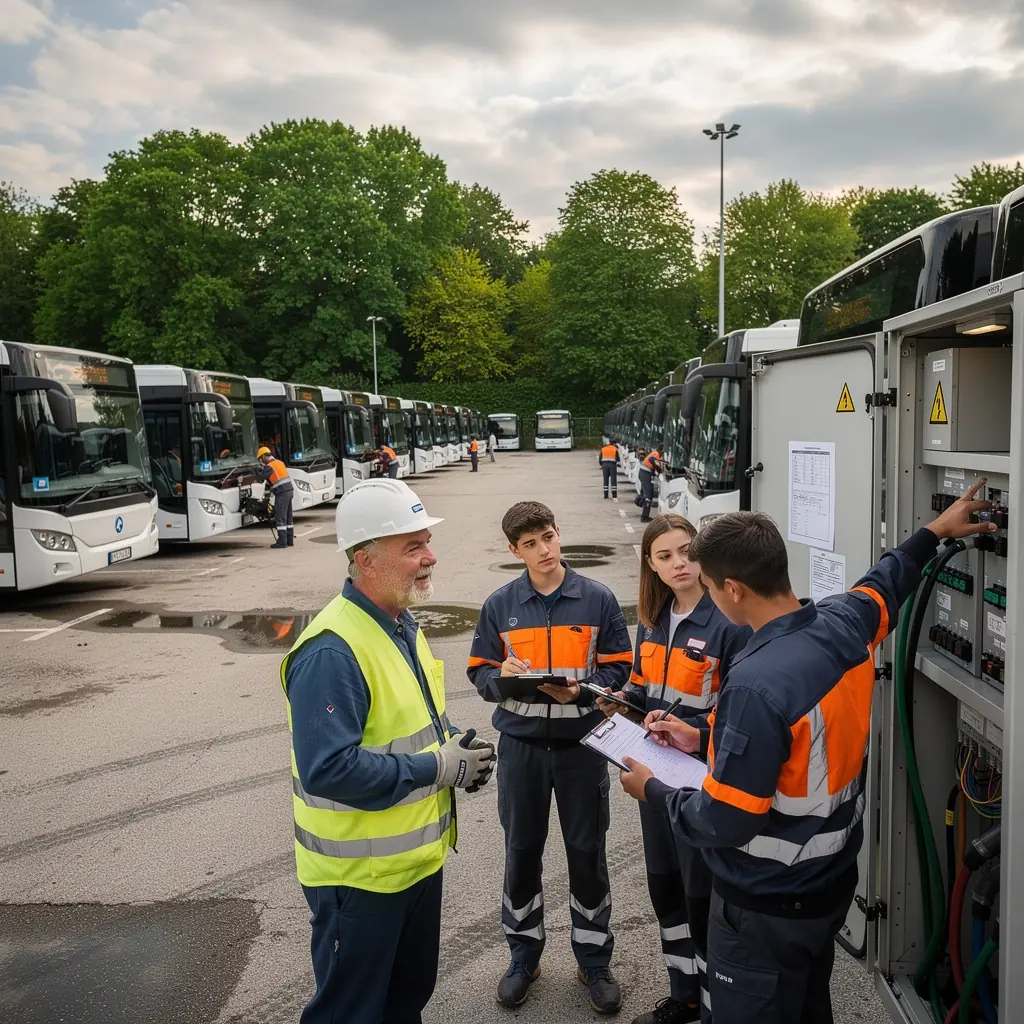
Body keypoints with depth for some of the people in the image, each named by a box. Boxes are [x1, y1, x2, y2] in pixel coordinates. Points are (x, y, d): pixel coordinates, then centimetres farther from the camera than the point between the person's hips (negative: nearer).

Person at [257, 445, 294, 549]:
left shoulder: (269, 467, -11)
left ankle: (282, 542, -4)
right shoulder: (280, 462, 14)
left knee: (280, 518, -4)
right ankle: (289, 540, 17)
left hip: (281, 494, -9)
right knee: (288, 517, 13)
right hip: (289, 491, 9)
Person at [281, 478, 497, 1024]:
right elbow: (329, 769, -32)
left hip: (418, 856, 9)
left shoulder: (401, 624, 4)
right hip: (360, 876, -9)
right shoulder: (331, 650, -28)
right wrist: (439, 768, -24)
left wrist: (455, 742, -3)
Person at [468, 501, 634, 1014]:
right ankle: (523, 955, 32)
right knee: (521, 851, 12)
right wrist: (501, 678, -20)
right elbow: (479, 671, 2)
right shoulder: (499, 605, -1)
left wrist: (580, 690, -20)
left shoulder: (598, 599, -5)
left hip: (582, 743, -1)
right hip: (521, 744, 1)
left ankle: (594, 960, 28)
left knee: (587, 852, 9)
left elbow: (618, 667, -3)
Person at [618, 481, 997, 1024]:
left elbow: (725, 822, -27)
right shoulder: (847, 624, -9)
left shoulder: (756, 685, -35)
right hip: (831, 880, 8)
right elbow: (882, 585, 16)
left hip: (766, 907, -8)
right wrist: (934, 533, 32)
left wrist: (653, 790, -9)